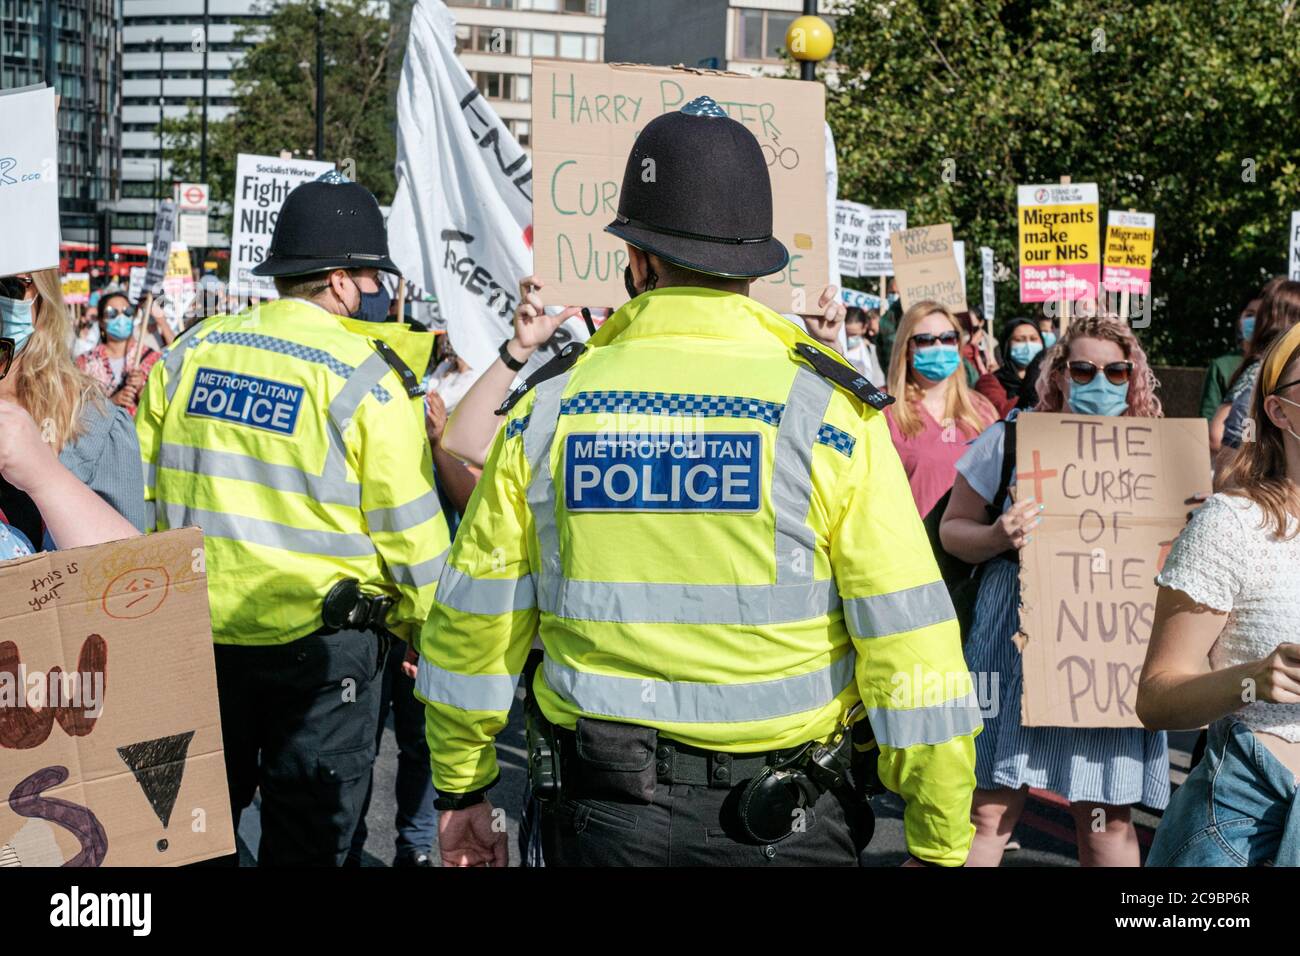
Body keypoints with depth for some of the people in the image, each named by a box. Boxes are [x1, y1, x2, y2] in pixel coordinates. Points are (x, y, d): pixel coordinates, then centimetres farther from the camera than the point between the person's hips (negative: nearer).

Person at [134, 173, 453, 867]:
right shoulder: (367, 379, -11)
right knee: (307, 839, 7)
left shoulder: (189, 354, 3)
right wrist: (427, 628, 6)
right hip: (319, 639, -4)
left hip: (194, 633, 5)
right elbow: (408, 528, -9)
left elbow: (142, 493, 9)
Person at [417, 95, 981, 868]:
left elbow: (472, 621, 5)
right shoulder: (826, 412, -10)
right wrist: (941, 844, -3)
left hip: (599, 815, 2)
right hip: (780, 825, -1)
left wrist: (461, 791, 18)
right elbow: (912, 641, -11)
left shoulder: (547, 408, -2)